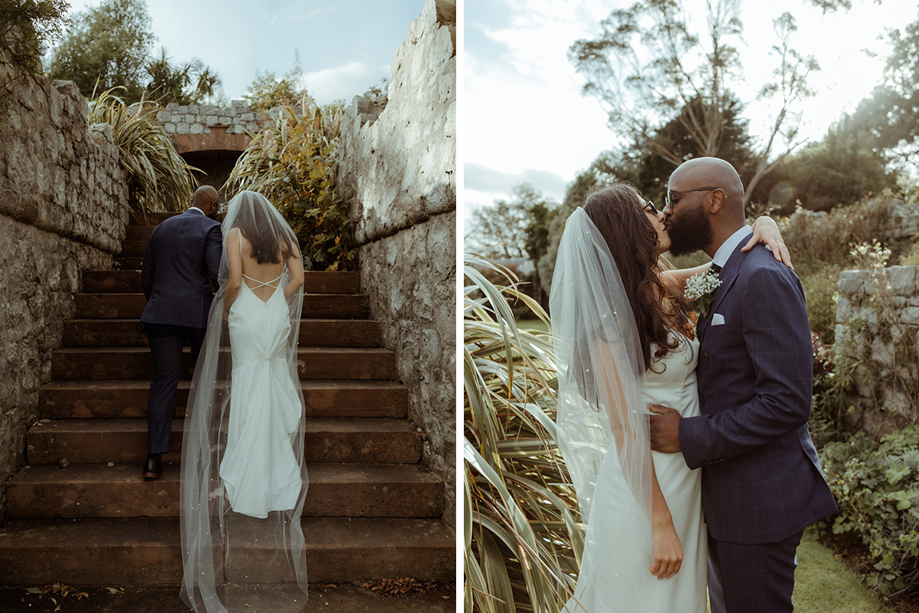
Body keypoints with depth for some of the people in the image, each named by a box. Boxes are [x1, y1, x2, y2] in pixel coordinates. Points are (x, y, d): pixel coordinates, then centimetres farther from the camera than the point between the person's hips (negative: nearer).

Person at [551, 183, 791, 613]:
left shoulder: (667, 288, 1)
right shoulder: (614, 319, -21)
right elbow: (626, 431, -21)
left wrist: (765, 227, -8)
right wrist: (661, 525, -19)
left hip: (685, 477, 8)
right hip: (643, 486, -8)